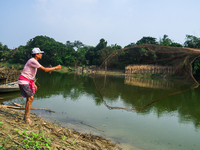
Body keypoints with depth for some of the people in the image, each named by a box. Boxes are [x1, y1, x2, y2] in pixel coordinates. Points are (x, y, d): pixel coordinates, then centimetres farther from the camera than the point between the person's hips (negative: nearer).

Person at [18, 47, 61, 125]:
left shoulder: (33, 61, 15)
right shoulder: (33, 61, -18)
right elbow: (44, 70, -22)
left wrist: (34, 84, 19)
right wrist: (56, 67, -13)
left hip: (27, 82, 10)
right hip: (23, 81, -10)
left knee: (30, 98, 11)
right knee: (30, 98, -10)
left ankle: (26, 116, 19)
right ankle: (26, 117, -1)